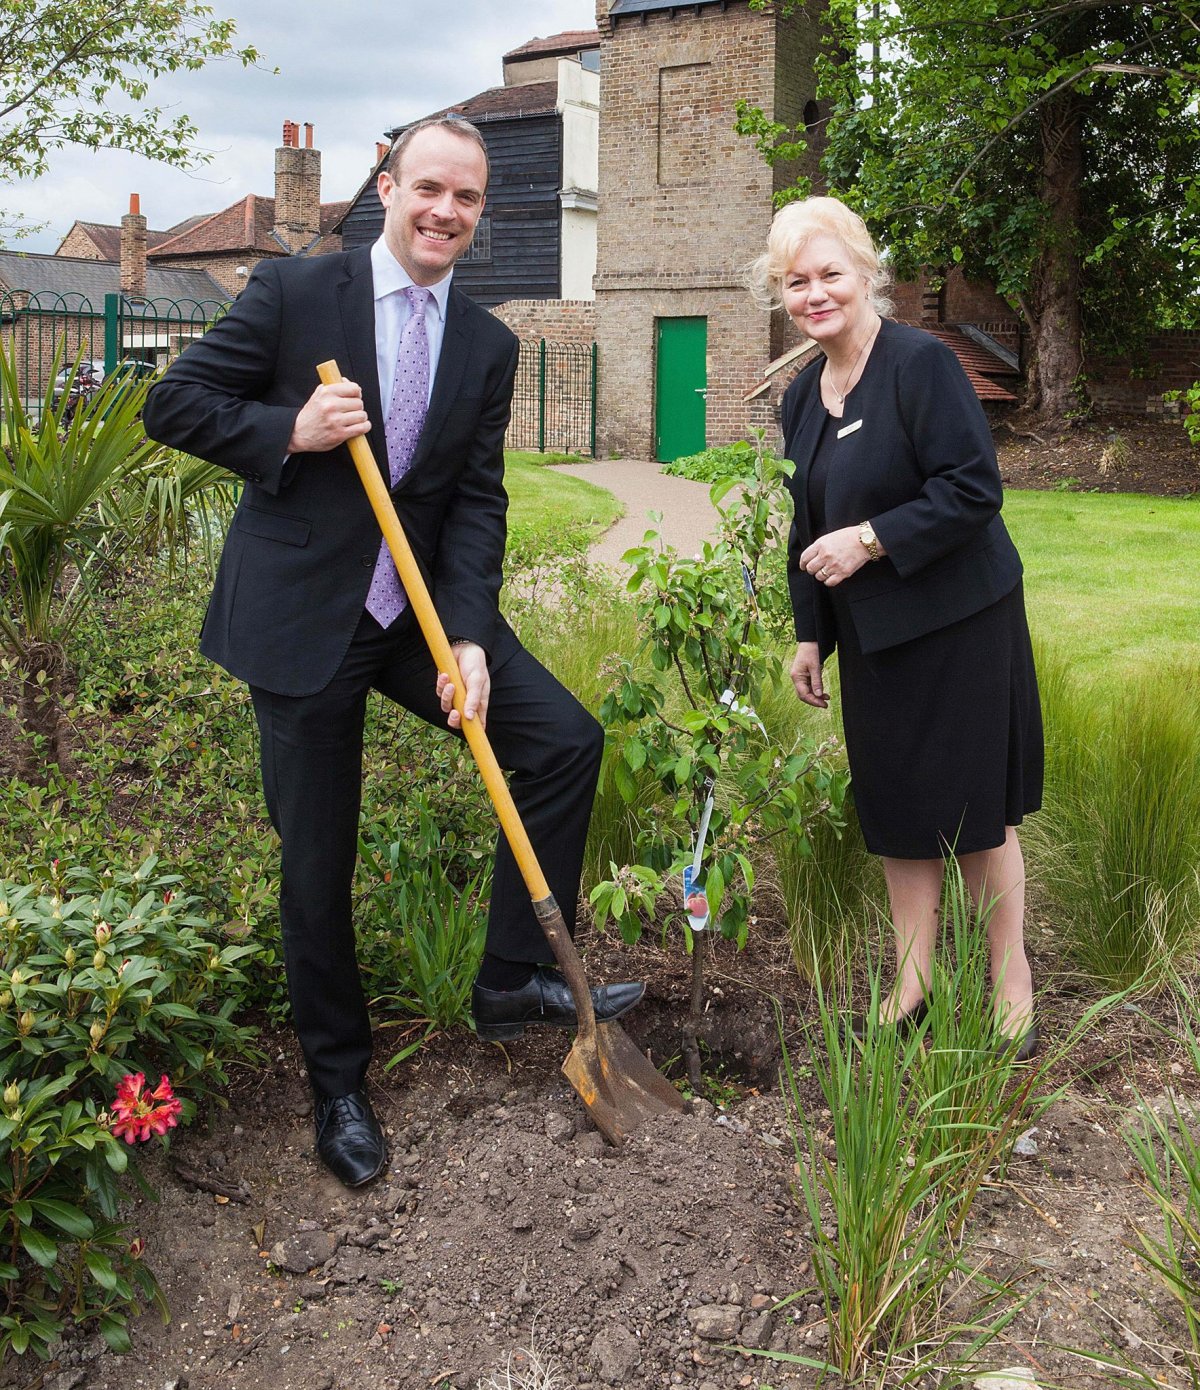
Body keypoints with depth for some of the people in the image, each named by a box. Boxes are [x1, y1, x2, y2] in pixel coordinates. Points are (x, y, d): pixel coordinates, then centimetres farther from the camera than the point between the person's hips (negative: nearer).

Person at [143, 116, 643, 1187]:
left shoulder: (489, 346, 5)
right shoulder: (292, 293, -6)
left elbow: (477, 501, 0)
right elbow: (174, 403, -4)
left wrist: (470, 638, -12)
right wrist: (289, 433, -21)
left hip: (420, 608, 4)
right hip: (300, 614, -4)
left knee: (566, 741, -8)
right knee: (317, 862, 3)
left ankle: (514, 979, 9)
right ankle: (338, 1082, 23)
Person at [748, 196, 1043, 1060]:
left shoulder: (923, 363, -14)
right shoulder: (804, 394, 9)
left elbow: (974, 490, -19)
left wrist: (870, 539, -21)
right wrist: (810, 633, 13)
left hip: (955, 626, -7)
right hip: (871, 634, 7)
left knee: (975, 809, 2)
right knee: (895, 809, 11)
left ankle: (1012, 991, 18)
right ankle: (912, 987, 23)